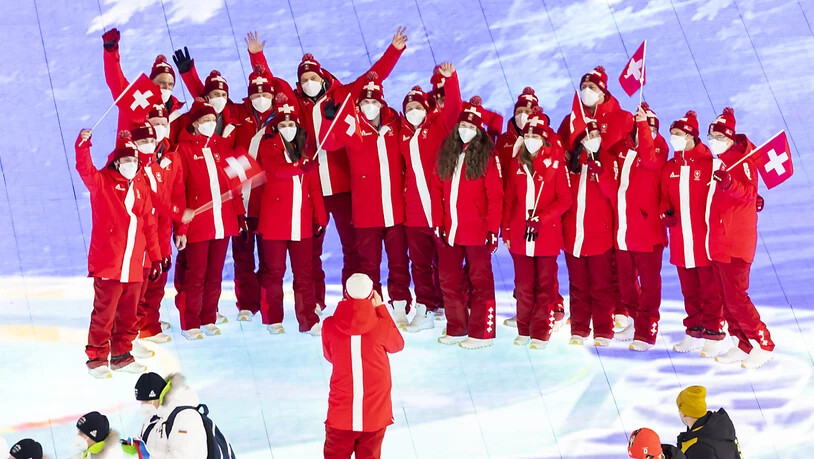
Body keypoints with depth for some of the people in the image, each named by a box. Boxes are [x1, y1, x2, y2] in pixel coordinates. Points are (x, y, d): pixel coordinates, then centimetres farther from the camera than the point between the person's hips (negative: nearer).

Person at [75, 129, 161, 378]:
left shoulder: (141, 188, 11)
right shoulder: (101, 182, 0)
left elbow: (149, 225, 14)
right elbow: (85, 170, -21)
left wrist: (155, 257, 13)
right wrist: (83, 145, -38)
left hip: (134, 268, 5)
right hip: (107, 264, -5)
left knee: (128, 316, 12)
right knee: (104, 315, -2)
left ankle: (121, 355, 24)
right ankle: (97, 358, 8)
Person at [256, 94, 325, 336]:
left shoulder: (305, 147, 11)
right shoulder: (268, 146, 0)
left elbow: (314, 184, 9)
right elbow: (276, 170, -19)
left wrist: (320, 216, 5)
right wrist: (301, 167, -20)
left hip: (302, 220, 3)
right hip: (275, 220, -3)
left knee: (304, 272, 3)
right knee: (274, 270, 4)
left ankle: (308, 320, 6)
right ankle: (272, 319, 15)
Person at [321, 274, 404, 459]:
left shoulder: (330, 326, -8)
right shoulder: (381, 327, -11)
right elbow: (398, 345, 11)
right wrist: (381, 308, 13)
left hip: (341, 414, 0)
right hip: (375, 414, 0)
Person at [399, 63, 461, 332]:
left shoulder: (438, 127, 0)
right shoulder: (402, 135, 9)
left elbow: (453, 109, -16)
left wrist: (450, 79, -28)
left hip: (441, 209, -4)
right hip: (414, 212, 4)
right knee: (420, 265, 8)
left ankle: (444, 306, 19)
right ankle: (425, 312, 15)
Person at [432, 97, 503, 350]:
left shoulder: (486, 156, -6)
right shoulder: (447, 152, 9)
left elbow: (495, 195, -9)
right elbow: (437, 189, 10)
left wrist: (493, 228, -13)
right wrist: (438, 221, 3)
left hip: (476, 230, -6)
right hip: (450, 229, 6)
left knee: (480, 280, 1)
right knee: (449, 279, 11)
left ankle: (481, 333, 6)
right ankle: (456, 329, 23)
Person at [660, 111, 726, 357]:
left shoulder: (709, 163, -7)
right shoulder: (670, 168, 11)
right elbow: (665, 197, 16)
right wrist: (666, 212, -4)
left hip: (705, 237, -6)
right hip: (680, 239, 6)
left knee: (710, 288, -1)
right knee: (689, 289, 14)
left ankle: (712, 335, 5)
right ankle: (694, 332, 23)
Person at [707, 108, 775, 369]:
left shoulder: (742, 159, -8)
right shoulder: (719, 163, 16)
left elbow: (750, 193, -22)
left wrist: (729, 183, -41)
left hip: (736, 243, -9)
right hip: (718, 243, 9)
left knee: (736, 297, -12)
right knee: (727, 298, 8)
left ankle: (764, 345, -7)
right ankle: (744, 346, 14)